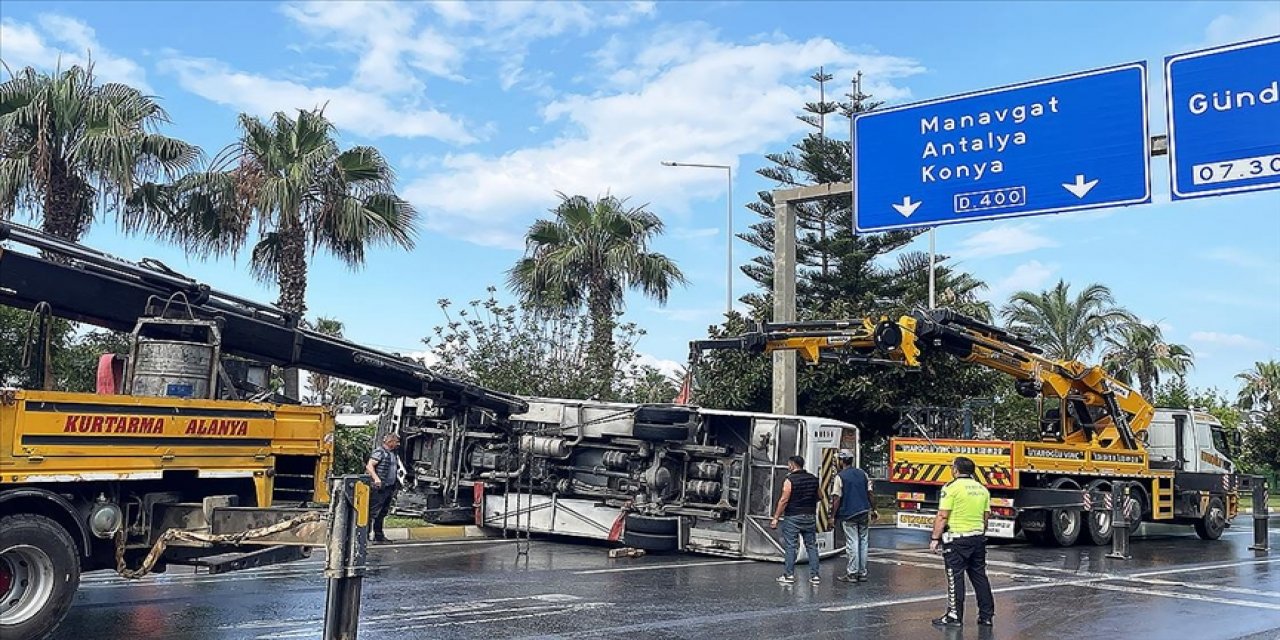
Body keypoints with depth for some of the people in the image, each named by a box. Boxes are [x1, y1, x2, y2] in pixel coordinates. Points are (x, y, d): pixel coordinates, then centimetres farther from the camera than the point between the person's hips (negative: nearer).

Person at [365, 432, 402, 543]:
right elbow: (369, 466, -18)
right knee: (373, 512, -10)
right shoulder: (379, 452, -8)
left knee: (382, 513, 13)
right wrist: (376, 478, -32)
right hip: (379, 488, -9)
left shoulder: (393, 454, 19)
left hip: (389, 488, 9)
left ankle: (379, 536, 20)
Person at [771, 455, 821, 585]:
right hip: (810, 516, 5)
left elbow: (784, 500, -14)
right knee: (812, 545, 8)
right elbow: (817, 498, 16)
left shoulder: (790, 480, -10)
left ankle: (789, 575, 0)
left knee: (791, 546, -1)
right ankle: (814, 575, 7)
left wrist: (776, 518, -11)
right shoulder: (813, 479, 8)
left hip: (793, 517, -5)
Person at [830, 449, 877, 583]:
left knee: (852, 544, -1)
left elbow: (836, 499, -11)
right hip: (864, 513, 5)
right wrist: (873, 510, 17)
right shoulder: (863, 474, 8)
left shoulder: (840, 477, -8)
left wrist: (833, 516, -6)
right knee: (863, 543, 9)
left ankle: (852, 573, 1)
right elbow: (870, 494, 8)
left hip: (849, 514, -5)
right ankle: (862, 573, 14)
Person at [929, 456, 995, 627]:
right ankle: (986, 616, 17)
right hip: (978, 538, 7)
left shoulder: (952, 488, -12)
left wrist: (935, 539, -10)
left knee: (955, 578, 0)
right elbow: (986, 516, 14)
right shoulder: (982, 489, 10)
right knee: (979, 576, 12)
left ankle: (955, 616, 3)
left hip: (957, 539, -7)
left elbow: (942, 516, -15)